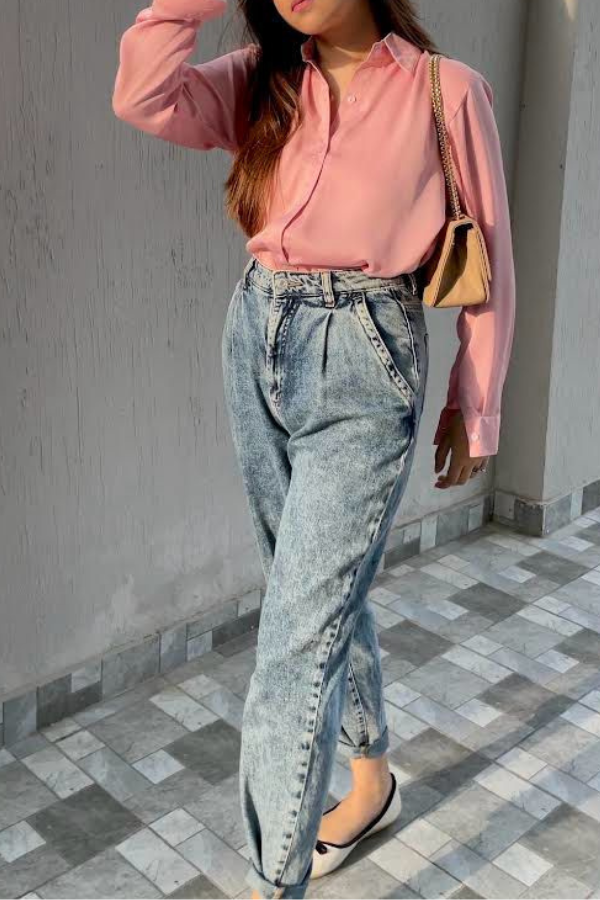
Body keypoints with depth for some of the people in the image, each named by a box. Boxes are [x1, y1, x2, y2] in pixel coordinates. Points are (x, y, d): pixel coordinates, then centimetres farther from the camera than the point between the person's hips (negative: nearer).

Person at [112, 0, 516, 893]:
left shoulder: (446, 90, -4)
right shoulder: (264, 80, 9)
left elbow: (486, 261, 1)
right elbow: (143, 96, -10)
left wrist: (473, 408, 3)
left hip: (364, 362, -5)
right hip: (257, 344, 6)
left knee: (298, 637, -8)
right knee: (326, 593, 19)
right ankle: (370, 779, 42)